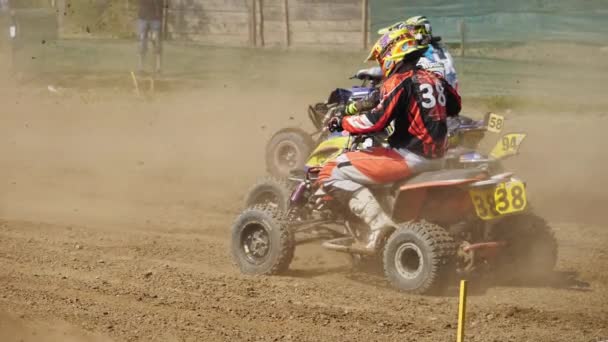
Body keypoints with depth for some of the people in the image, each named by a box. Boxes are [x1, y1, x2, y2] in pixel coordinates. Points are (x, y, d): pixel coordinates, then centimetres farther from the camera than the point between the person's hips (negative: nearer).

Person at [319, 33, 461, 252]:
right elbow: (455, 107, 27)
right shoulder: (435, 78, 11)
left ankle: (378, 222, -22)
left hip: (410, 157, -9)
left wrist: (342, 123, -6)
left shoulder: (399, 81, -12)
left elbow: (377, 121, -19)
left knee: (331, 172, -10)